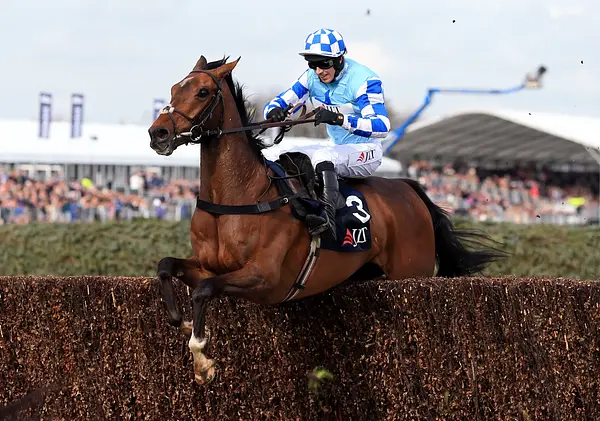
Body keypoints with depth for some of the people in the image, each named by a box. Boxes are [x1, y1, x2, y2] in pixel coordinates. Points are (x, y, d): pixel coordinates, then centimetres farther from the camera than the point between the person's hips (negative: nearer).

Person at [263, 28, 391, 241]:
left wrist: (338, 119, -44)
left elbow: (382, 126, -31)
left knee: (323, 157, -36)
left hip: (366, 152, -8)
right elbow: (280, 102, 1)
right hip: (335, 148, 8)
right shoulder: (311, 78, -1)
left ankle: (328, 217, -48)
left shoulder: (364, 80, -21)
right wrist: (274, 111, -26)